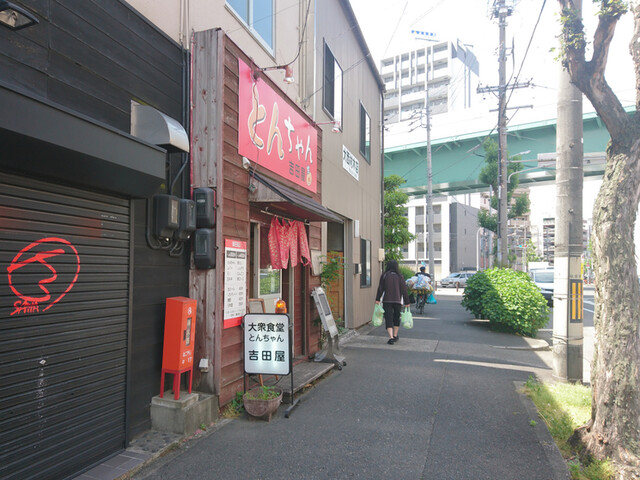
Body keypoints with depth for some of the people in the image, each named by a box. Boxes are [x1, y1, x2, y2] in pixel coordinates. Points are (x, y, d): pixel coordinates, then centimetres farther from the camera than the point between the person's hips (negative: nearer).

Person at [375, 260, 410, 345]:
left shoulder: (384, 275, -1)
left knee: (388, 319, -1)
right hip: (398, 300, 1)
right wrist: (406, 302, 4)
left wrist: (377, 299, 3)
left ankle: (391, 337, -15)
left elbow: (380, 288, -2)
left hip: (386, 300, -1)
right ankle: (395, 336, 27)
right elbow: (404, 290, 0)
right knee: (396, 318, 18)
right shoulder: (400, 276, 0)